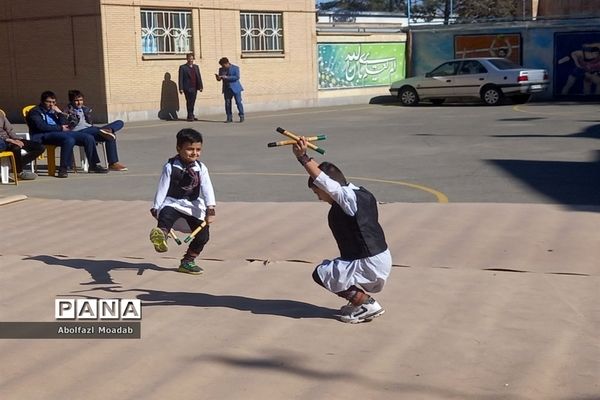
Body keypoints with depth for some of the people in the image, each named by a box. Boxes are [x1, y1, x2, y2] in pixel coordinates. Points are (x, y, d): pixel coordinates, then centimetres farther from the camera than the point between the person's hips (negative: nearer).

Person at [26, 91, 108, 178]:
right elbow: (42, 126, -10)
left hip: (60, 132, 7)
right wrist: (60, 128, -4)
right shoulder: (35, 112, 8)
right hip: (44, 135, -7)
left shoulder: (53, 111, 27)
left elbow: (65, 125, 17)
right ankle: (63, 169, -35)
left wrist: (60, 113, 6)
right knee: (69, 140, -38)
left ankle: (93, 165, 3)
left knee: (89, 138, -7)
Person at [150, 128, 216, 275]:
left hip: (193, 206, 3)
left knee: (203, 236, -1)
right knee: (165, 216, -37)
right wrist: (156, 208, -5)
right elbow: (162, 188, -5)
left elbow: (207, 189, -12)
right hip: (172, 203, -3)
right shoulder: (170, 167, -8)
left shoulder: (201, 168, -3)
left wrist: (210, 209, -23)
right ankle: (160, 236, -68)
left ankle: (187, 262, 18)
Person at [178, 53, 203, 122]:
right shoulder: (182, 67, 1)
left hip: (194, 88, 5)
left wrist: (200, 86, 5)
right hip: (187, 88, -5)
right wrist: (181, 88, -10)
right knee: (189, 102, -8)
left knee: (192, 102, 7)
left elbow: (199, 77, 14)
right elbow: (180, 78, -3)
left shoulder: (196, 67, 17)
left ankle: (191, 116, 13)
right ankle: (190, 116, -5)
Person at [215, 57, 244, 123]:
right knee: (227, 103, 0)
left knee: (238, 102, -3)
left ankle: (241, 117, 7)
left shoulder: (235, 68, -3)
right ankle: (229, 118, 6)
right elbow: (219, 79, 13)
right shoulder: (221, 69, 10)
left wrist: (227, 77, -21)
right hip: (227, 89, 4)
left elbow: (237, 77, -14)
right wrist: (218, 77, -13)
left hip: (235, 88, -4)